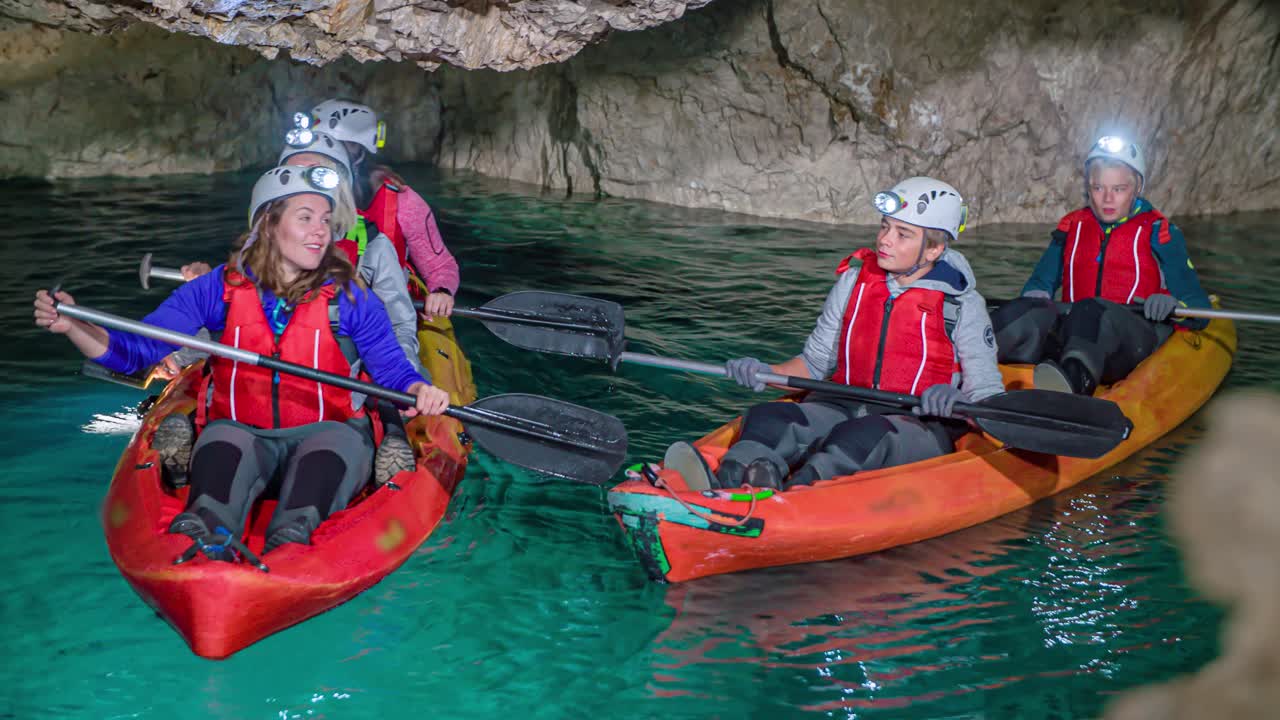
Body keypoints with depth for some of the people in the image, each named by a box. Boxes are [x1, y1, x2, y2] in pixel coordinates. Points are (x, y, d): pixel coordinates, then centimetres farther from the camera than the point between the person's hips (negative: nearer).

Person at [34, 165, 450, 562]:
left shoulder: (351, 299, 4)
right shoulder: (220, 288, 4)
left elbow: (392, 369, 1)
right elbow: (135, 351, 1)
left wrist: (418, 391, -22)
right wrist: (74, 326, -16)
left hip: (322, 441, 0)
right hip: (240, 434, 0)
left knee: (342, 439, -34)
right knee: (225, 440, -33)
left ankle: (288, 547, -54)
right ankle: (204, 538, -59)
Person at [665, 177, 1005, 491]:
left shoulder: (963, 306, -1)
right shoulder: (855, 281, 10)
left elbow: (990, 399, -2)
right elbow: (816, 361, 15)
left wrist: (955, 404, -25)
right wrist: (766, 373, -4)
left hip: (920, 428, -4)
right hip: (844, 408, 4)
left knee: (862, 435, -38)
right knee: (767, 418, -25)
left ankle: (791, 495, -62)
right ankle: (725, 483, -54)